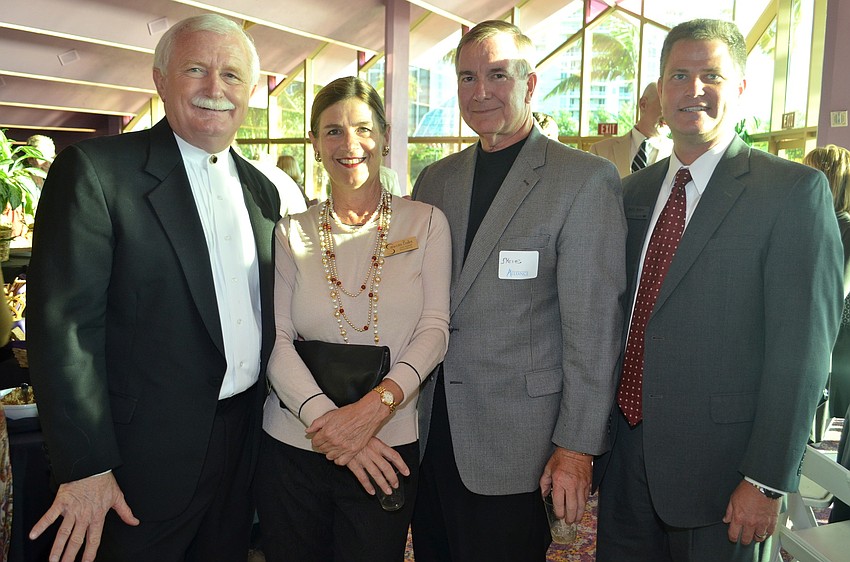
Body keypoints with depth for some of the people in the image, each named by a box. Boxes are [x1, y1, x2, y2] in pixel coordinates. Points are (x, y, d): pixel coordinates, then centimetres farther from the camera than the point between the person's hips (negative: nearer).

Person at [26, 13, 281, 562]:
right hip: (150, 451, -5)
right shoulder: (95, 169, -12)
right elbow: (64, 326, -16)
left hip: (245, 438, 6)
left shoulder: (261, 189, 7)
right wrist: (86, 467, -17)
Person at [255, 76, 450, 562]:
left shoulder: (426, 222, 1)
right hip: (293, 447, 1)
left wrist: (377, 404, -21)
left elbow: (435, 327, -6)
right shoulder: (291, 233, 3)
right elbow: (276, 339, -5)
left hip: (388, 449, -1)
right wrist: (326, 419, -20)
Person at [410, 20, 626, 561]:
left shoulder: (587, 180, -9)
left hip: (516, 447, -5)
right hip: (429, 430, 6)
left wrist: (577, 447, -13)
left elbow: (594, 328, -12)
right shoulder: (434, 180, 9)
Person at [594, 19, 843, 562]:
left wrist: (767, 480, -15)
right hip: (626, 457, 5)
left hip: (721, 467, -5)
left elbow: (802, 349, -13)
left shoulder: (794, 191, -9)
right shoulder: (633, 192, 8)